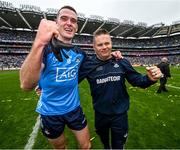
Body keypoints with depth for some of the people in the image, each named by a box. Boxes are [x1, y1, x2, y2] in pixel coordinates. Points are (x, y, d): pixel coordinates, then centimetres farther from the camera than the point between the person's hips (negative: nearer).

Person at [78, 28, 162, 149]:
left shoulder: (122, 62, -10)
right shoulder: (88, 64, -15)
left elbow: (136, 80, -3)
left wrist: (150, 79, -23)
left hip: (120, 114, 0)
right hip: (100, 114, 1)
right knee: (103, 138, 33)